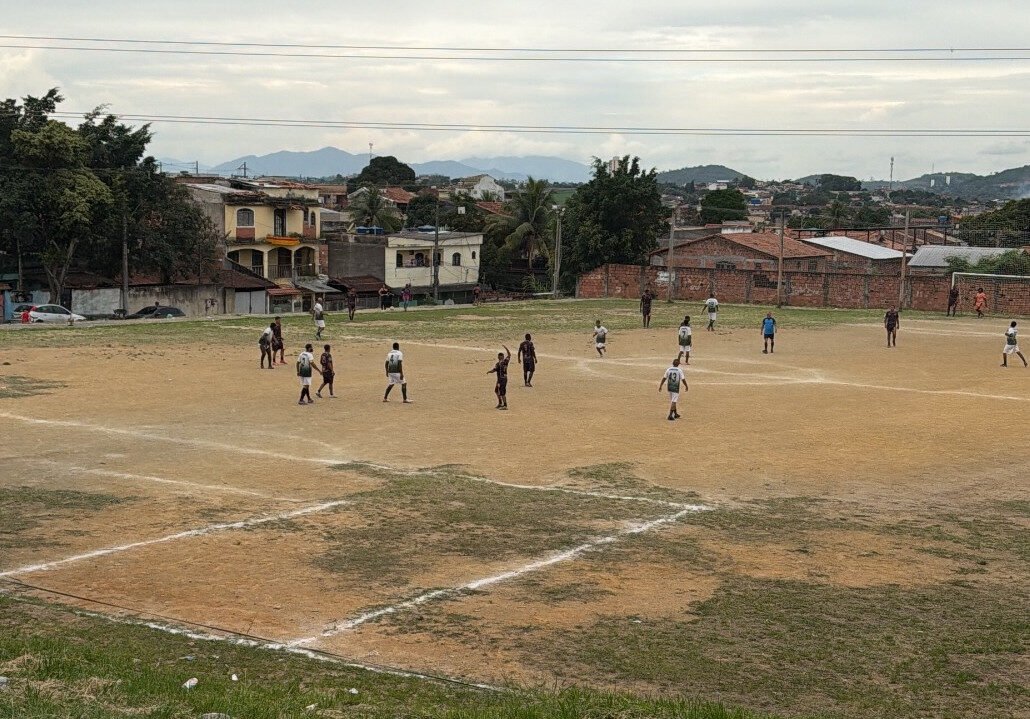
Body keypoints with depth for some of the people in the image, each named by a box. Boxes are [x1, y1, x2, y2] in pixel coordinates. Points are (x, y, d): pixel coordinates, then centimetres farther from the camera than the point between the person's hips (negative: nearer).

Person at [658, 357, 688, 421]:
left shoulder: (668, 370, 1)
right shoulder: (679, 370, -10)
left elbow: (664, 378, 2)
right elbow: (683, 380, -8)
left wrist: (660, 386, 7)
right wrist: (686, 386, 7)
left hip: (669, 387, 5)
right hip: (676, 388, -5)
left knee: (672, 401, 19)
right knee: (673, 402, -4)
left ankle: (675, 414, 31)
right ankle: (670, 415, -13)